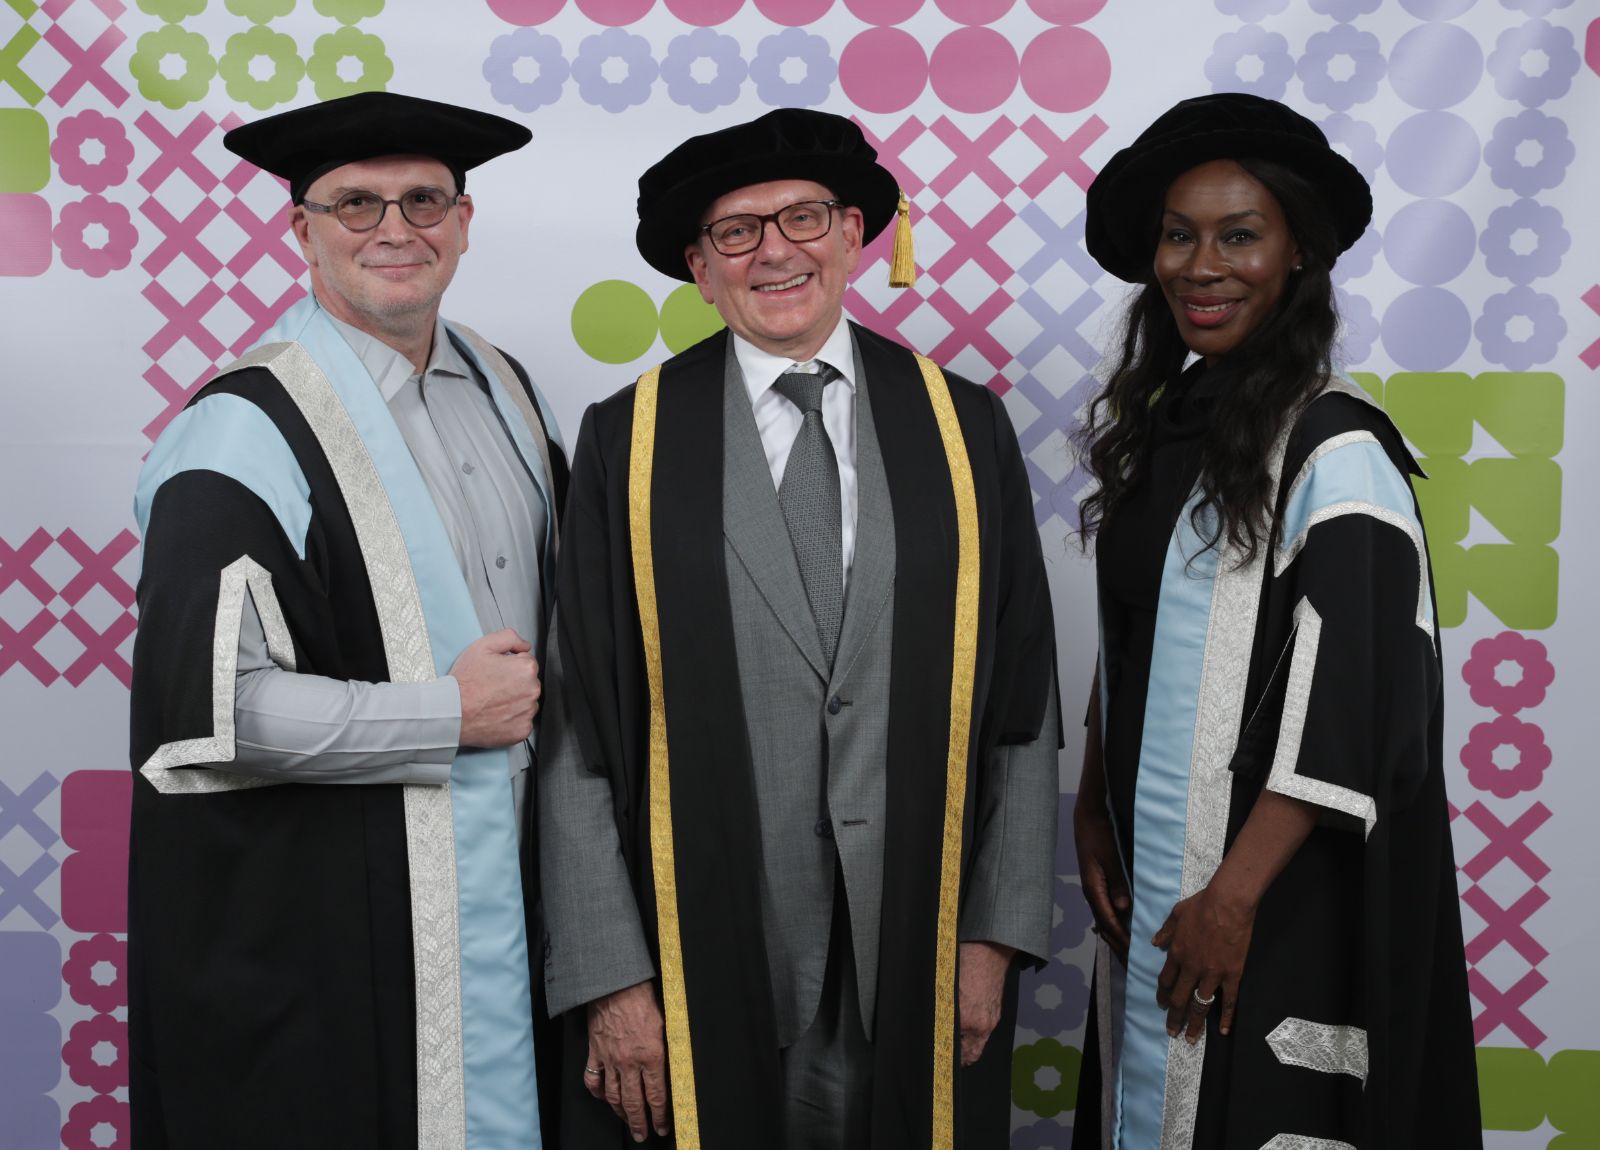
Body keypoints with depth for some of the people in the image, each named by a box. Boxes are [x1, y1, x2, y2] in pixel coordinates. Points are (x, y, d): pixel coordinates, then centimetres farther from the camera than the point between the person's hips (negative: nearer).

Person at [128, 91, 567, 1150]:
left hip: (505, 877, 7)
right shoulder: (252, 433, -16)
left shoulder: (503, 388, 7)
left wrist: (536, 695, 1)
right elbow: (207, 706, -22)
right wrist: (449, 716, -16)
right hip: (323, 918, -7)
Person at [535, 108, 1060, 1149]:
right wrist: (612, 976, -7)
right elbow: (579, 732, -4)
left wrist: (997, 933, 0)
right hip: (703, 959, -1)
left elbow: (1022, 705, 4)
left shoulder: (961, 428, 2)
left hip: (918, 962, 2)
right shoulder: (628, 441, -3)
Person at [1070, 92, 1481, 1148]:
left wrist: (1233, 896, -18)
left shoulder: (1334, 448, -15)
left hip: (1273, 893, -6)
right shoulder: (1160, 424, 6)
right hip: (1146, 869, 7)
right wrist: (1094, 810, 6)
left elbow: (1350, 709, -19)